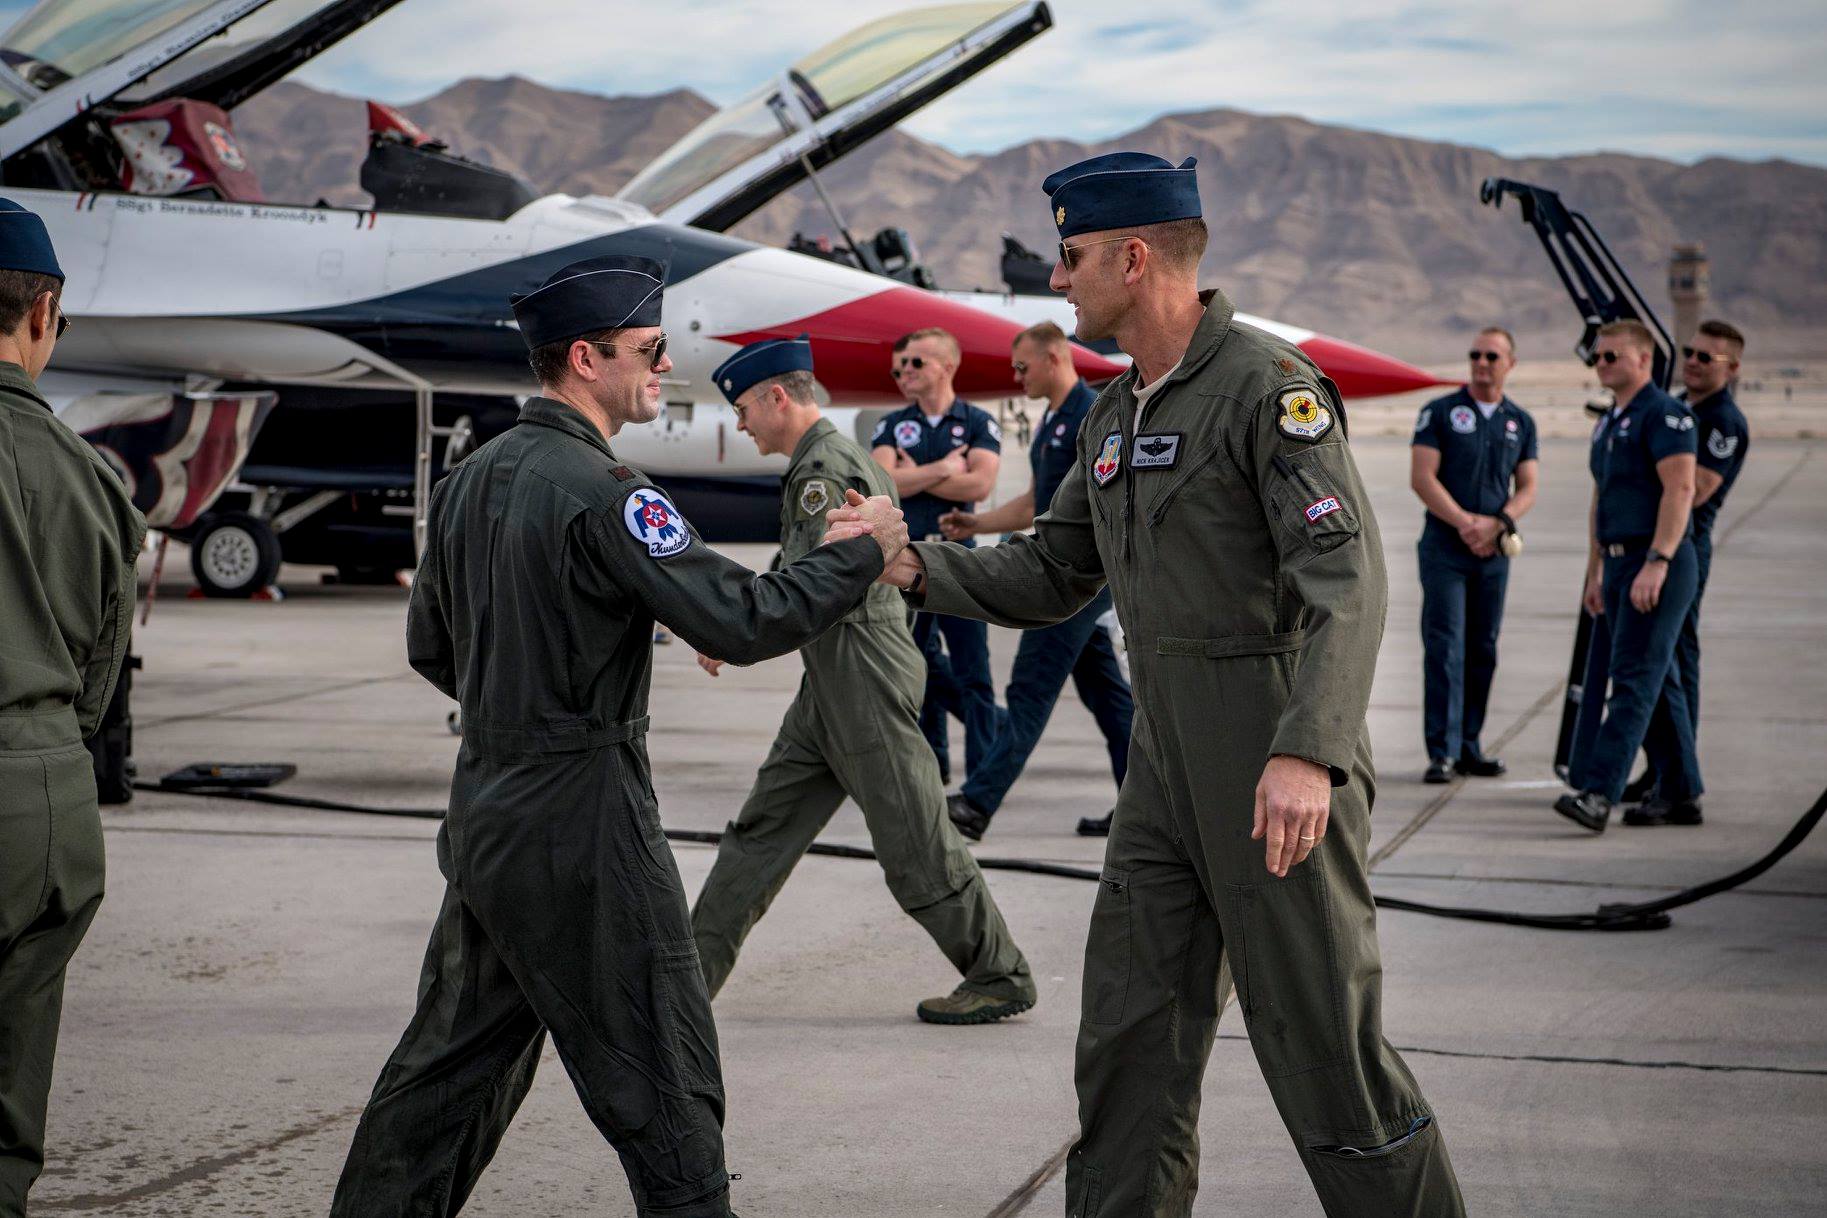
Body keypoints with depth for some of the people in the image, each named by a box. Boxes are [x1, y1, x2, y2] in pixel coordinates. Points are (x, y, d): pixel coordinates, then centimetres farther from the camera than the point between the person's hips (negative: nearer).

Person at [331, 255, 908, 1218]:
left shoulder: (472, 478, 9)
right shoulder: (600, 492, -18)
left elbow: (431, 648, 18)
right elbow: (741, 620, -21)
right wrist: (859, 552, -8)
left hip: (485, 806, 9)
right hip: (582, 822, -9)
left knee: (452, 1064, 16)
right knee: (662, 1093, 0)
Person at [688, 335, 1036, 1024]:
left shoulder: (825, 468, -15)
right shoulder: (830, 460, 17)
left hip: (865, 682, -11)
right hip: (828, 688, 11)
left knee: (916, 850, -2)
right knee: (761, 829, 9)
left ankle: (1002, 979, 9)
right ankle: (692, 973, 11)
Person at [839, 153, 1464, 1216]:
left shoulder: (1268, 386, -14)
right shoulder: (1115, 415, 14)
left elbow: (1348, 580, -24)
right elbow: (1051, 578, 21)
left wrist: (1306, 754, -35)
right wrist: (917, 567, 6)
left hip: (1281, 773, -8)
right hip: (1168, 763, 8)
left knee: (1320, 1040, -2)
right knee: (1132, 1037, 10)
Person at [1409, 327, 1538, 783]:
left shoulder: (1521, 422, 11)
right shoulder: (1440, 412, 0)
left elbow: (1527, 488, 7)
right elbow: (1422, 477, -8)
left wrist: (1496, 524, -11)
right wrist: (1464, 522, -15)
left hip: (1493, 551, 4)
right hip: (1444, 546, -4)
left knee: (1482, 650, 7)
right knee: (1444, 648, -9)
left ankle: (1469, 746, 15)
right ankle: (1442, 752, -10)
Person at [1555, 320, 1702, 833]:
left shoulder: (1665, 414, -10)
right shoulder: (1608, 424, 19)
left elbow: (1680, 489, -19)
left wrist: (1656, 563, -26)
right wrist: (1595, 573, 21)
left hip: (1658, 565, -10)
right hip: (1620, 565, 10)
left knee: (1634, 678, -14)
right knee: (1658, 681, 12)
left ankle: (1599, 793, -21)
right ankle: (1680, 793, 18)